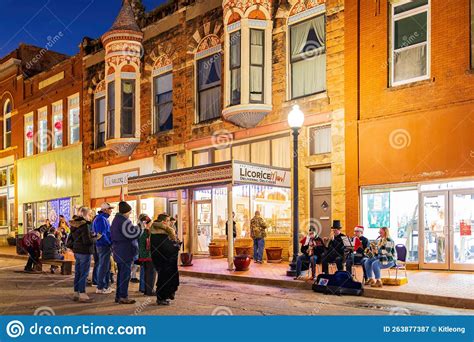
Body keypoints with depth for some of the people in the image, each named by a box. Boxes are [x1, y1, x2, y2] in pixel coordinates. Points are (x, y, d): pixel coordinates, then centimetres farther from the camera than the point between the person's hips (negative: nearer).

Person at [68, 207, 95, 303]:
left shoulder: (74, 224, 9)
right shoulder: (85, 225, -18)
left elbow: (71, 238, 16)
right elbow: (87, 241, -21)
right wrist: (95, 238, -6)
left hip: (76, 251, 9)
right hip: (84, 252, -9)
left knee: (77, 273, 14)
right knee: (84, 273, -2)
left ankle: (76, 293, 21)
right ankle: (82, 295, 1)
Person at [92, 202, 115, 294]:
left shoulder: (104, 218, 16)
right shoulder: (101, 219, -16)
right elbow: (101, 234, -22)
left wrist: (110, 243, 10)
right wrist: (110, 243, -15)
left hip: (106, 246, 10)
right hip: (103, 246, -10)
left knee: (107, 266, 15)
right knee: (103, 266, -4)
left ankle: (106, 286, 24)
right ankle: (100, 288, 3)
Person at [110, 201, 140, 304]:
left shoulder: (115, 220, 14)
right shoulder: (124, 221, -18)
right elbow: (133, 234, -20)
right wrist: (139, 226, -6)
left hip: (118, 252, 10)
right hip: (126, 252, -10)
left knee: (121, 273, 16)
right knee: (125, 274, -3)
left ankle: (118, 296, 21)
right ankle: (123, 297, 1)